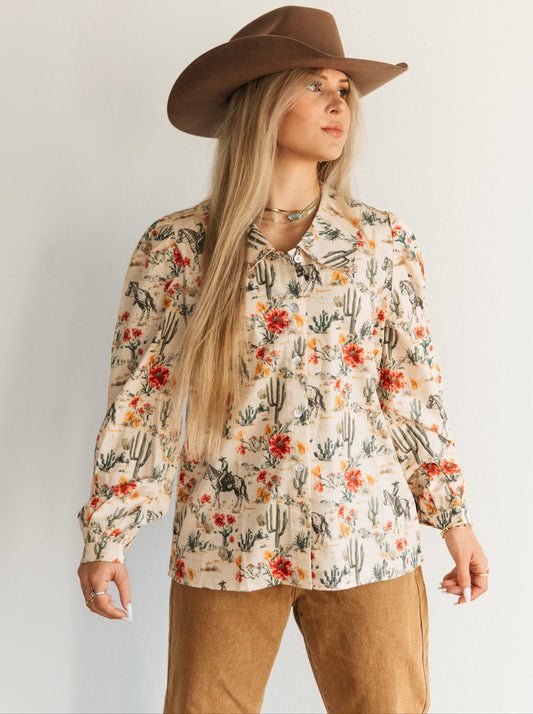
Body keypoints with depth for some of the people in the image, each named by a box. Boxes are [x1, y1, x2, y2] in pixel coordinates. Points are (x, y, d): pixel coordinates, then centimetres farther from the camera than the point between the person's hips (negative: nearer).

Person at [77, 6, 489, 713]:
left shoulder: (384, 242, 3)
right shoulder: (176, 245, -1)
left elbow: (415, 388, 7)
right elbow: (139, 396, 1)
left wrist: (454, 516, 8)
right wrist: (107, 535, -1)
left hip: (366, 541, 2)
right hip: (223, 544, -1)